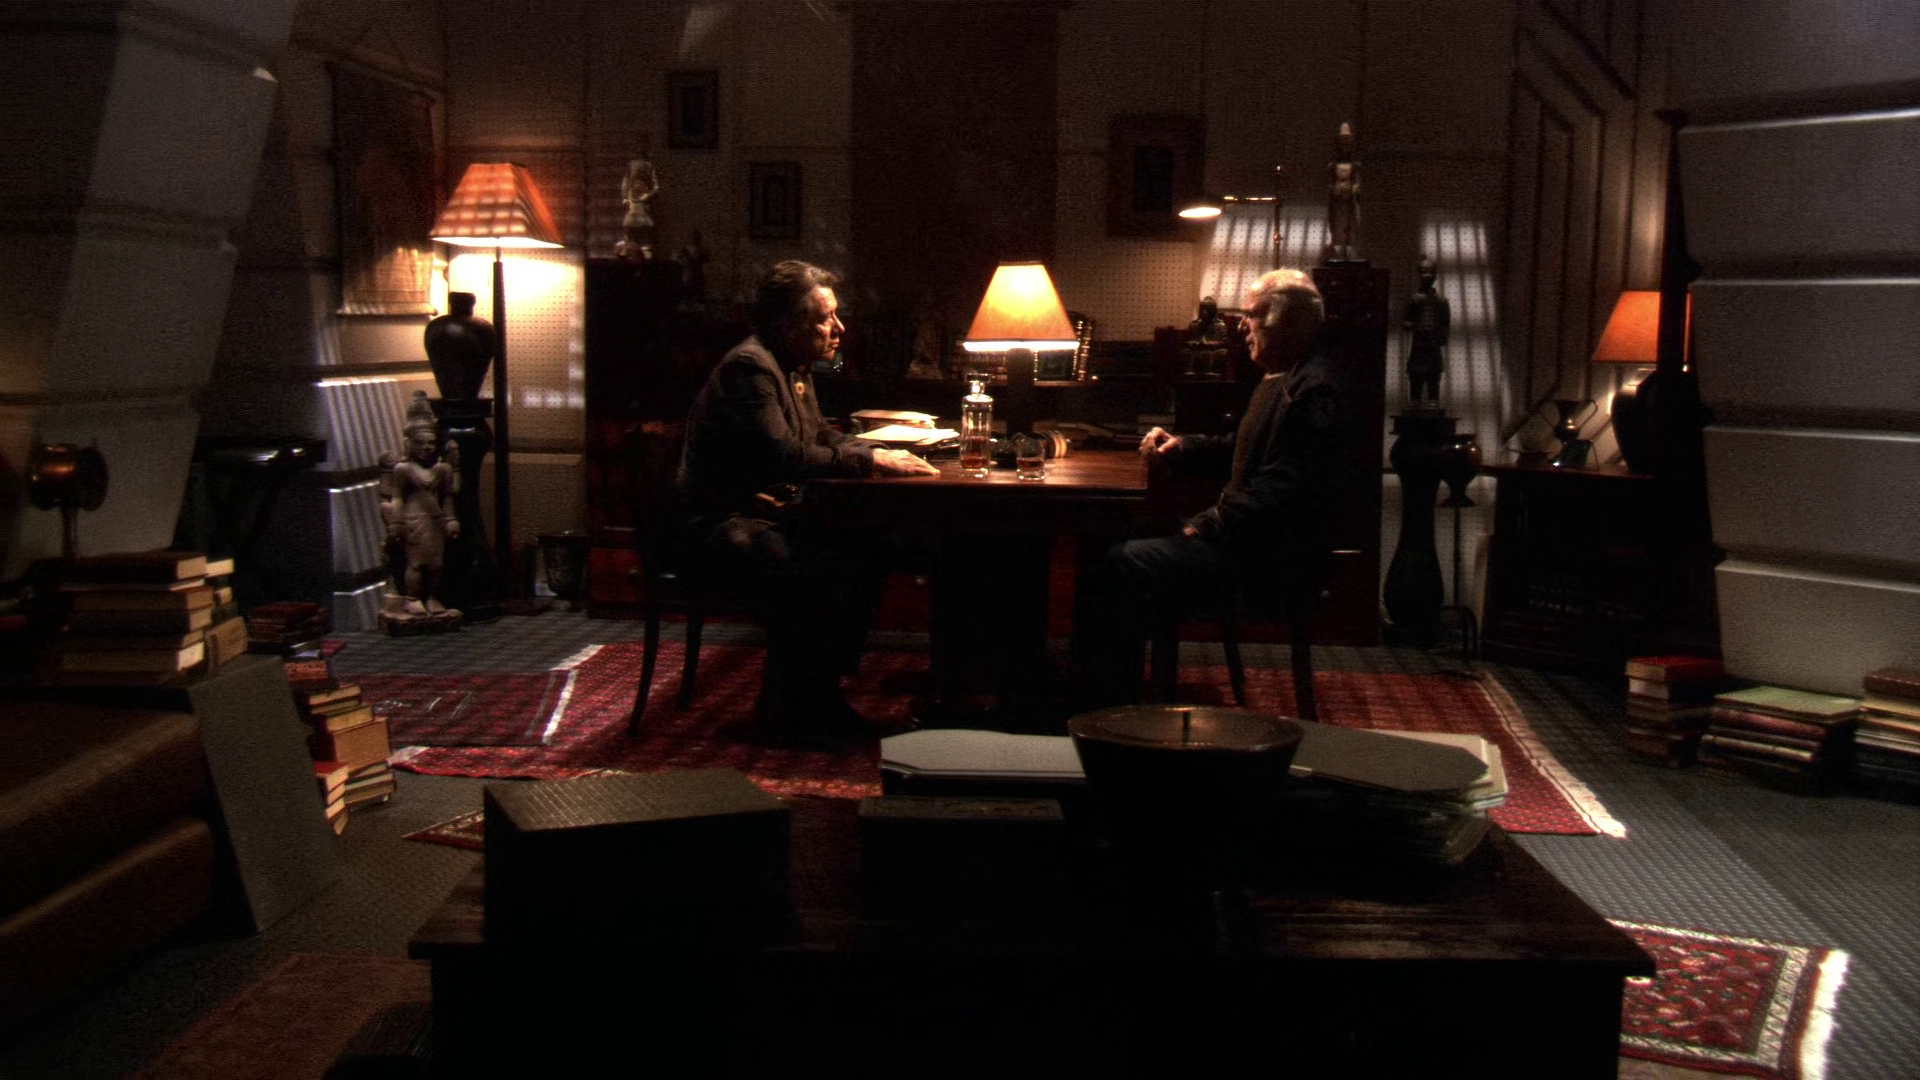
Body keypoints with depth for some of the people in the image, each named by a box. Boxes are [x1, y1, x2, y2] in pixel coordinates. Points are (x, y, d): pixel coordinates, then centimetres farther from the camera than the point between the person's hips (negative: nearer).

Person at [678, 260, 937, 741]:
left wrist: (876, 452, 5)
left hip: (768, 516, 10)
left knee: (867, 553, -3)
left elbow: (820, 435, 24)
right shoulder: (750, 367, -17)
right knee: (832, 572, -28)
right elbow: (783, 456, -26)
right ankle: (787, 708, -13)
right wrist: (869, 461, -20)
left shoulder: (794, 368, 15)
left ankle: (819, 692, 5)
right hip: (726, 525, -10)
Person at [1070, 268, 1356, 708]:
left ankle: (1109, 715, -17)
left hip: (1268, 560, -12)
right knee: (1110, 557, 9)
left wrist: (1206, 526, -19)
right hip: (1252, 545, 12)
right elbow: (1238, 448, 32)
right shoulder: (1280, 381, 19)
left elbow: (1279, 494, -25)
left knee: (1122, 568, -24)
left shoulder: (1313, 392, -17)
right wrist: (1180, 447, 16)